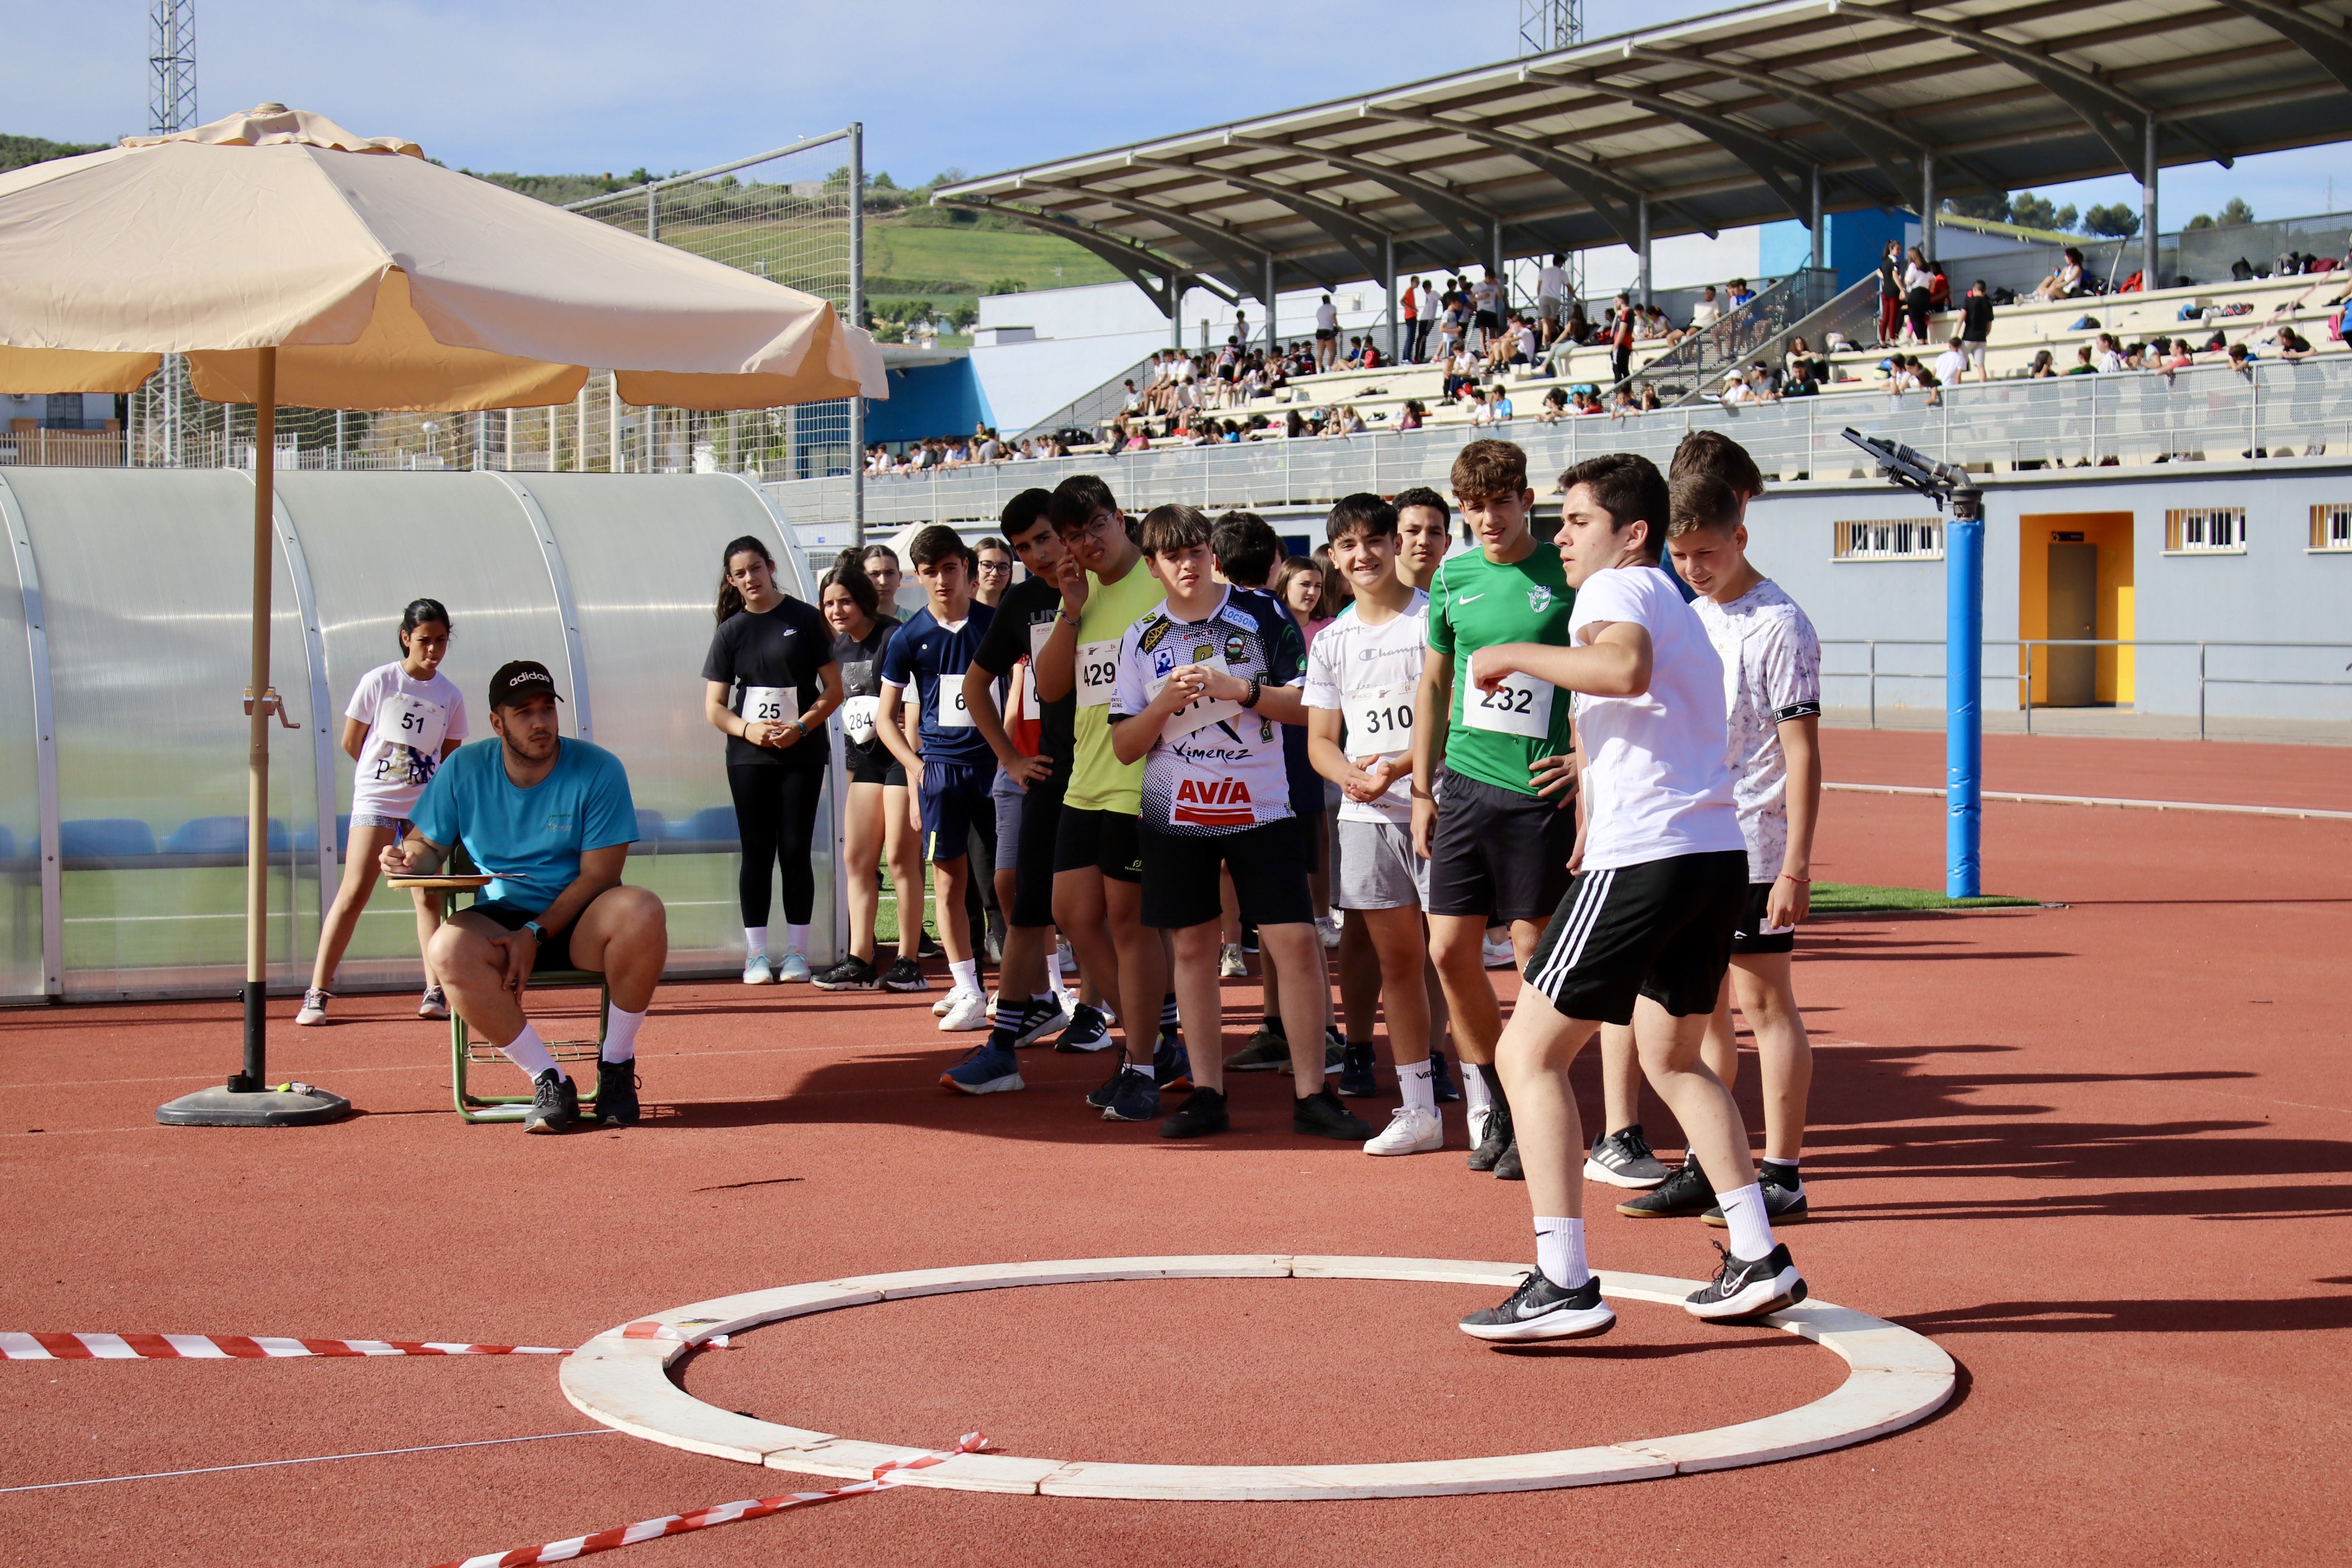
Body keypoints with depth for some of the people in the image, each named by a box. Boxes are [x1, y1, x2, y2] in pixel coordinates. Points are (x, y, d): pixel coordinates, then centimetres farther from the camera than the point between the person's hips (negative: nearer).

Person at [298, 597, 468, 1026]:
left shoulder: (450, 697, 3)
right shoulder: (378, 682, -4)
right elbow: (351, 743, 4)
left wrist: (422, 779, 3)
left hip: (425, 805, 3)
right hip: (375, 799, -3)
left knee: (428, 897, 1)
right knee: (354, 893, -9)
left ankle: (435, 992, 3)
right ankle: (317, 994, -7)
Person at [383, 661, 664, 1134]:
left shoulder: (599, 770, -6)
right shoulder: (463, 770, 2)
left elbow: (598, 875, -9)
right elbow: (430, 846, 10)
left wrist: (535, 934, -19)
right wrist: (411, 858, -16)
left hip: (578, 923, -1)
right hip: (500, 921, 2)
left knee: (642, 912, -35)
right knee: (450, 948, -33)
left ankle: (617, 1066, -15)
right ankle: (548, 1081, -20)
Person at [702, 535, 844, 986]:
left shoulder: (804, 619, 0)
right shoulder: (730, 631, 7)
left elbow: (834, 689, 0)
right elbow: (714, 707, 6)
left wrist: (801, 727, -14)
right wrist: (748, 730, -13)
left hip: (802, 755, -2)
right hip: (748, 757, 2)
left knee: (795, 851, 0)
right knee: (757, 852, 3)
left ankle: (796, 952, 7)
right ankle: (756, 953, 8)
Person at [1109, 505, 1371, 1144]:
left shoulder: (1261, 615, 0)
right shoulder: (1141, 639, 6)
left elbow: (1309, 705, -2)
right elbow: (1124, 746, 5)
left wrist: (1240, 689, -16)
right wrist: (1164, 703, -12)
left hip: (1260, 808, -2)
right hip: (1175, 812, 2)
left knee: (1296, 943, -8)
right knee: (1193, 946, 4)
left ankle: (1311, 1095, -1)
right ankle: (1207, 1095, 12)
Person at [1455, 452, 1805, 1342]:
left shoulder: (1618, 586, -5)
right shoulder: (1673, 604, 25)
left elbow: (1628, 668, -27)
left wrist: (1516, 656, -18)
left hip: (1642, 858, -10)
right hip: (1718, 854, 10)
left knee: (1528, 1054, -5)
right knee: (1672, 1061, 25)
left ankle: (1564, 1285, -11)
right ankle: (1758, 1259, 21)